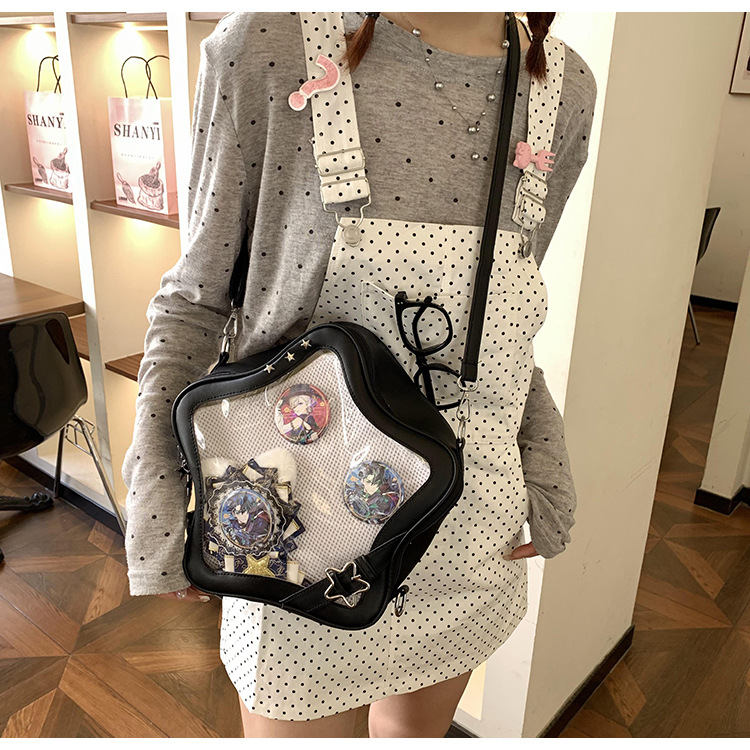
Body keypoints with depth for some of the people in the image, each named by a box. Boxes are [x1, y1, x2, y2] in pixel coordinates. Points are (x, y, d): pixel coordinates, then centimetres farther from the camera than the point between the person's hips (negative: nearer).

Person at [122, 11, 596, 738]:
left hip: (470, 541, 5)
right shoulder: (265, 47, -16)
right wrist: (153, 484, -12)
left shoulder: (564, 86, -2)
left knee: (416, 729, 29)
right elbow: (196, 297, -6)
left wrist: (545, 458, -1)